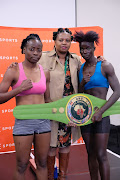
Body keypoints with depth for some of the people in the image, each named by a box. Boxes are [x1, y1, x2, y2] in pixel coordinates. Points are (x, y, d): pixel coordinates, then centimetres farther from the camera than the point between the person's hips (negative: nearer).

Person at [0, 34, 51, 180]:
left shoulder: (45, 72, 8)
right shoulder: (14, 71, -5)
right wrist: (20, 88, -17)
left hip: (43, 121, 4)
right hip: (23, 122, -4)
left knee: (42, 163, 15)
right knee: (22, 165, 9)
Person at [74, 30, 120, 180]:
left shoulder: (105, 66, -6)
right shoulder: (80, 69, 9)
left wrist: (101, 111, -19)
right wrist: (82, 84, -8)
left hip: (101, 114, -5)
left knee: (101, 155, -5)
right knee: (91, 154, 12)